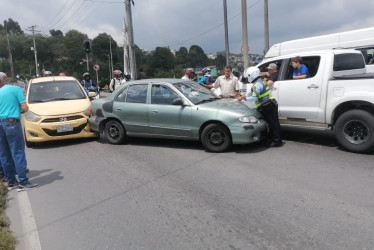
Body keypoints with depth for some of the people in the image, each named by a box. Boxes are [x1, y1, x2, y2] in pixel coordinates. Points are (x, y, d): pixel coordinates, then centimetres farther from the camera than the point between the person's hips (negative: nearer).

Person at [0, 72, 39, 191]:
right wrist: (22, 110, 13)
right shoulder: (16, 89, -1)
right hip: (12, 123, -5)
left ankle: (10, 181, 18)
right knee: (18, 153, -5)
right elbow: (25, 108, -8)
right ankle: (23, 182, -6)